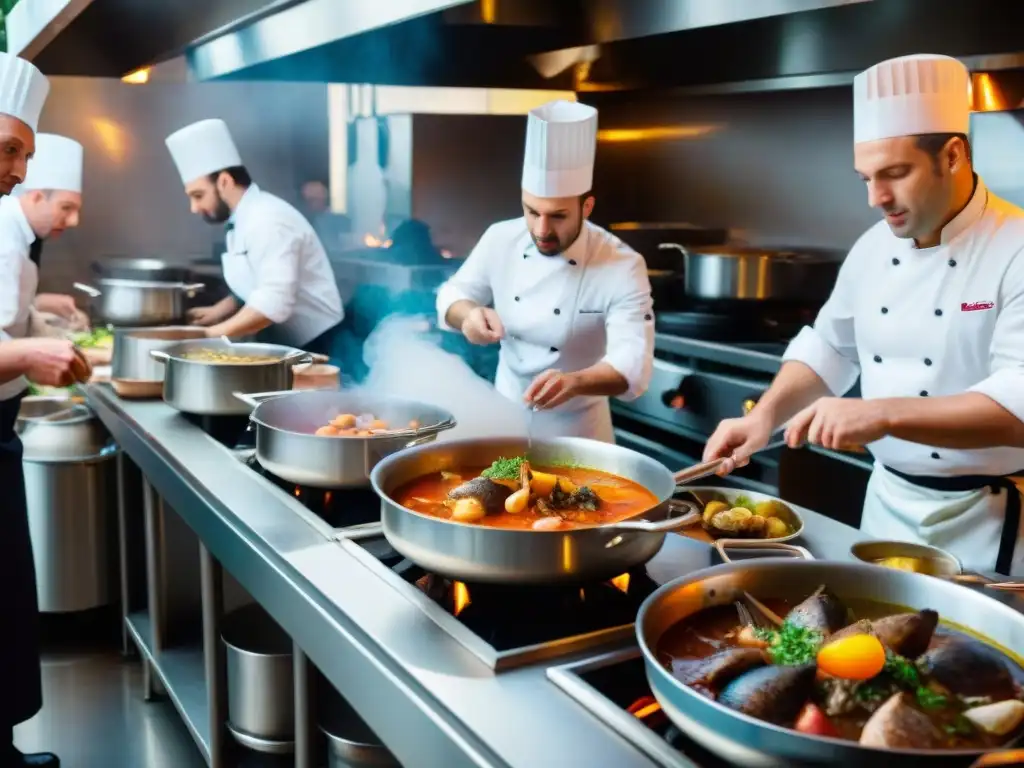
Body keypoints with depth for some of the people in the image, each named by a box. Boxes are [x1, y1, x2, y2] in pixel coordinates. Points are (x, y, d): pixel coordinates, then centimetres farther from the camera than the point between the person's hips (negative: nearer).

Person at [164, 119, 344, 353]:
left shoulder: (268, 221, -21)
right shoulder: (246, 219, 10)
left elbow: (273, 303, -29)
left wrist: (214, 333, -22)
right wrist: (218, 311, 4)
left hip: (311, 346, -9)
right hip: (285, 344, 9)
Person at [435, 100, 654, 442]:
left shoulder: (623, 267, -21)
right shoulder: (501, 239, -9)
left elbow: (633, 364, -29)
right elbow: (454, 295, 4)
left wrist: (575, 382, -50)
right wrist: (469, 314, -21)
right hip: (504, 415, 3)